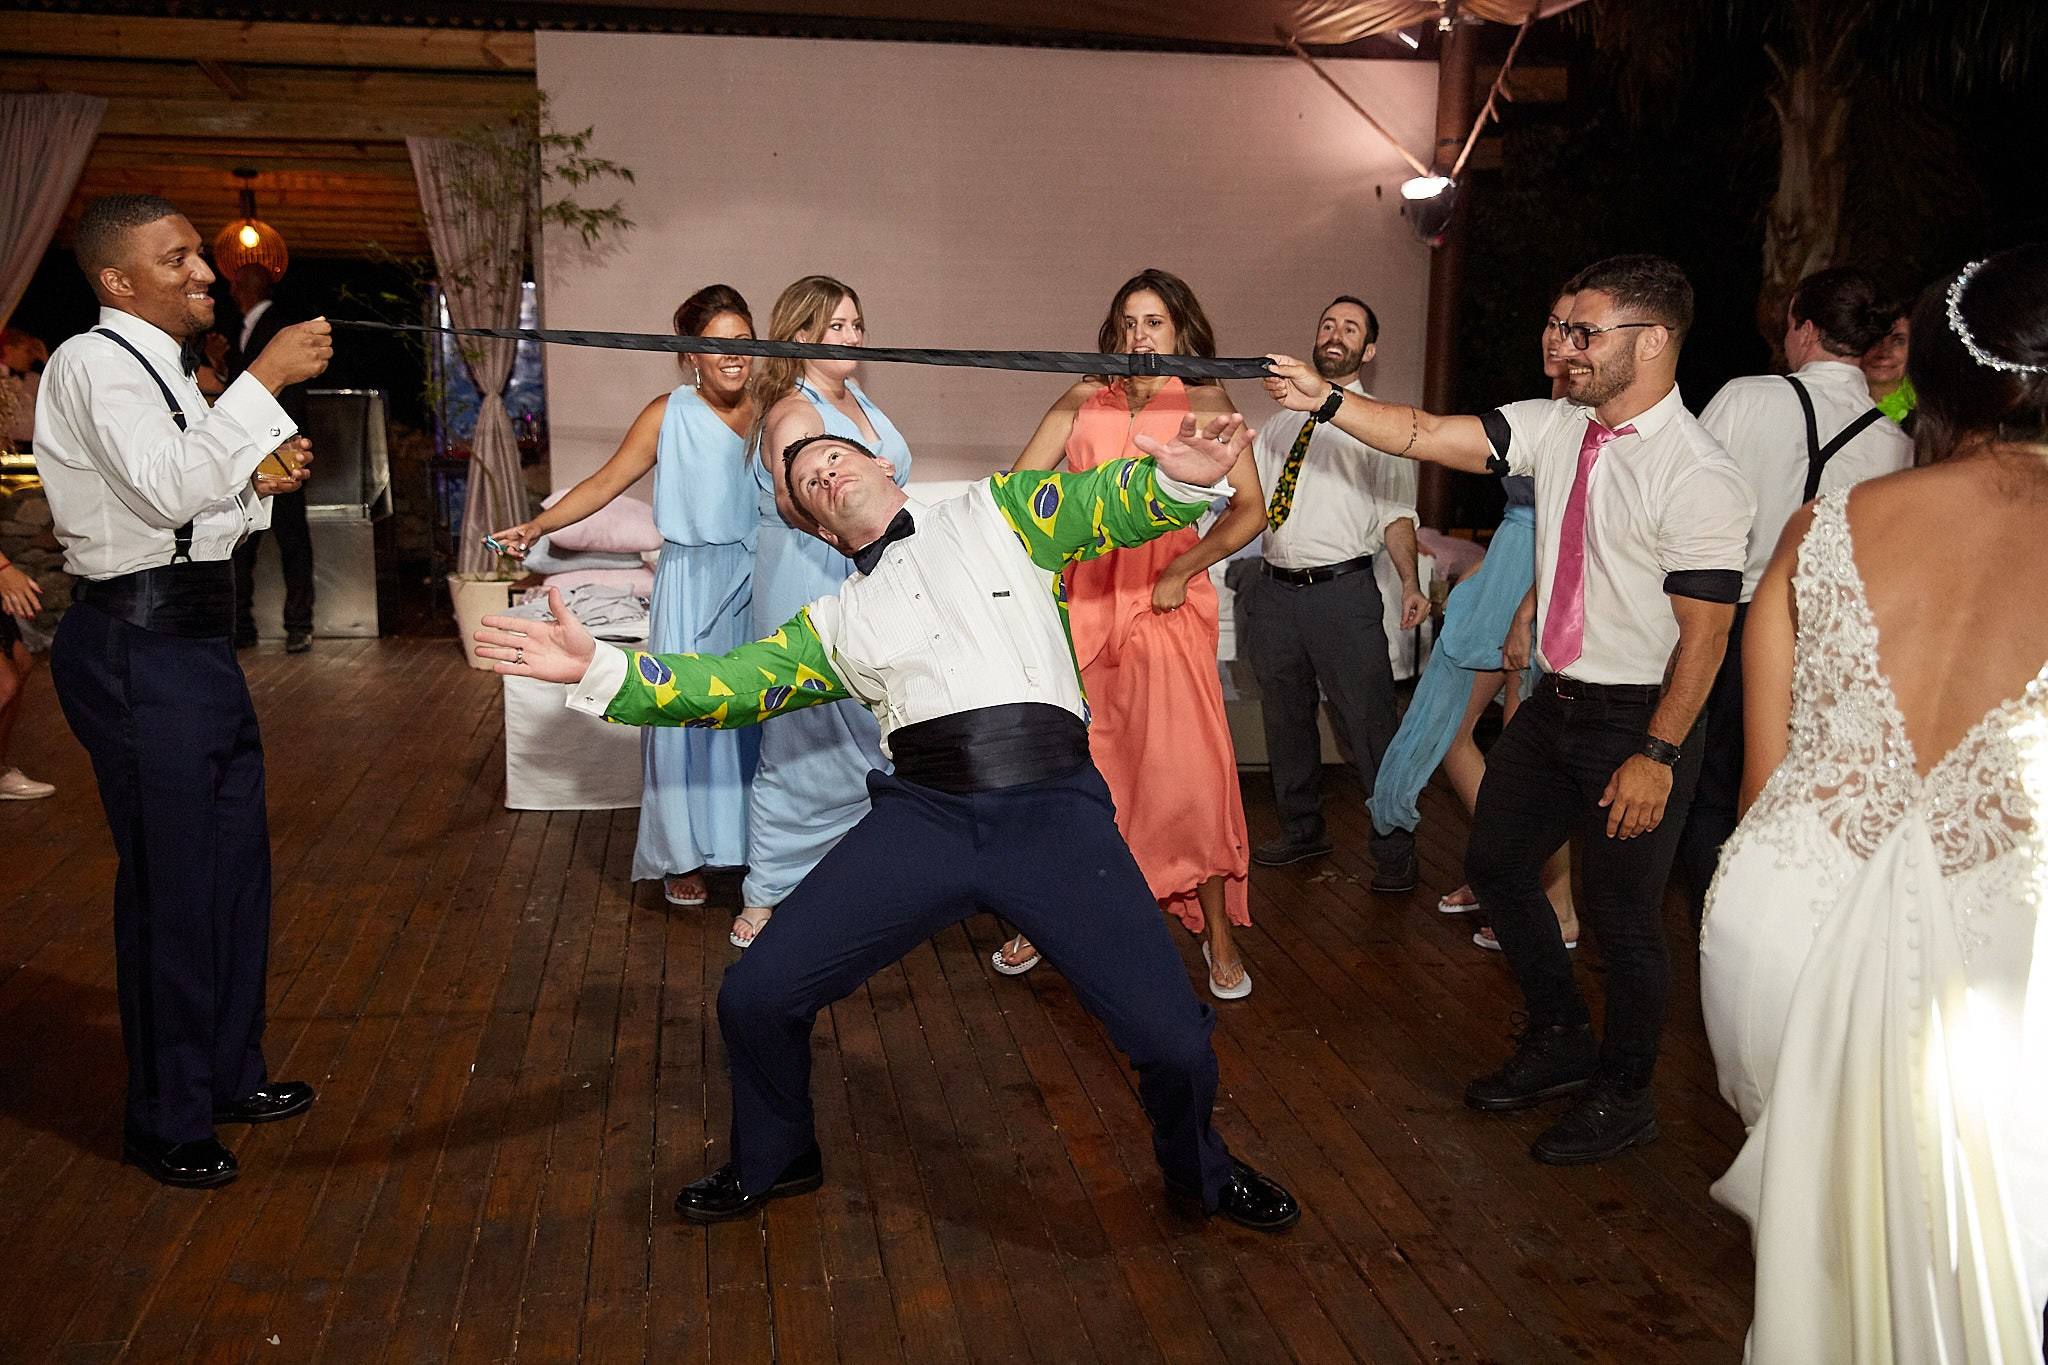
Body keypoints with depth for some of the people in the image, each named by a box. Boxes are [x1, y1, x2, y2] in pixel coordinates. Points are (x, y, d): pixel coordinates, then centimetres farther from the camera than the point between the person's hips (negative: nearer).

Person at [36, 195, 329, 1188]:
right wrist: (265, 380, -25)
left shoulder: (158, 368, 18)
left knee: (236, 860, 17)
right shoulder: (93, 364, -12)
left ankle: (230, 1073, 33)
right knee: (170, 881, -2)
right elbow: (169, 490, -27)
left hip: (195, 635, 10)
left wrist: (261, 482, 5)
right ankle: (167, 1124, 14)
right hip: (138, 649, -10)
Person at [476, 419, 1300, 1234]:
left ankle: (1200, 1171, 25)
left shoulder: (999, 514, 15)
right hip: (922, 817, 3)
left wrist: (1182, 480, -18)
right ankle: (773, 1162, 30)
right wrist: (598, 670, 2)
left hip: (1055, 810, -3)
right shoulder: (834, 623, 21)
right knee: (756, 997, -1)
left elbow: (1117, 502, 5)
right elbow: (726, 683, 15)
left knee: (1172, 1037, -10)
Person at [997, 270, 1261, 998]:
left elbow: (1249, 509, -1)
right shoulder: (1084, 400, 12)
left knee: (1185, 765, -8)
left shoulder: (1203, 403, 5)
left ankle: (1219, 933, 7)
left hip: (1164, 601, -2)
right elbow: (1017, 488, 11)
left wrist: (1184, 569, -10)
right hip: (1084, 596, 3)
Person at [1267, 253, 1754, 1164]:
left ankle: (1623, 1096, 29)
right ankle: (1560, 1047, 37)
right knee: (1496, 863, 17)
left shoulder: (1699, 479, -19)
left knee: (1623, 914, 5)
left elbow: (1704, 633, -19)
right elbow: (1425, 436, 1)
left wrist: (1656, 755, -20)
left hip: (1640, 720, -8)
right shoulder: (1556, 430, 2)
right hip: (1555, 702, 8)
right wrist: (1326, 401, -10)